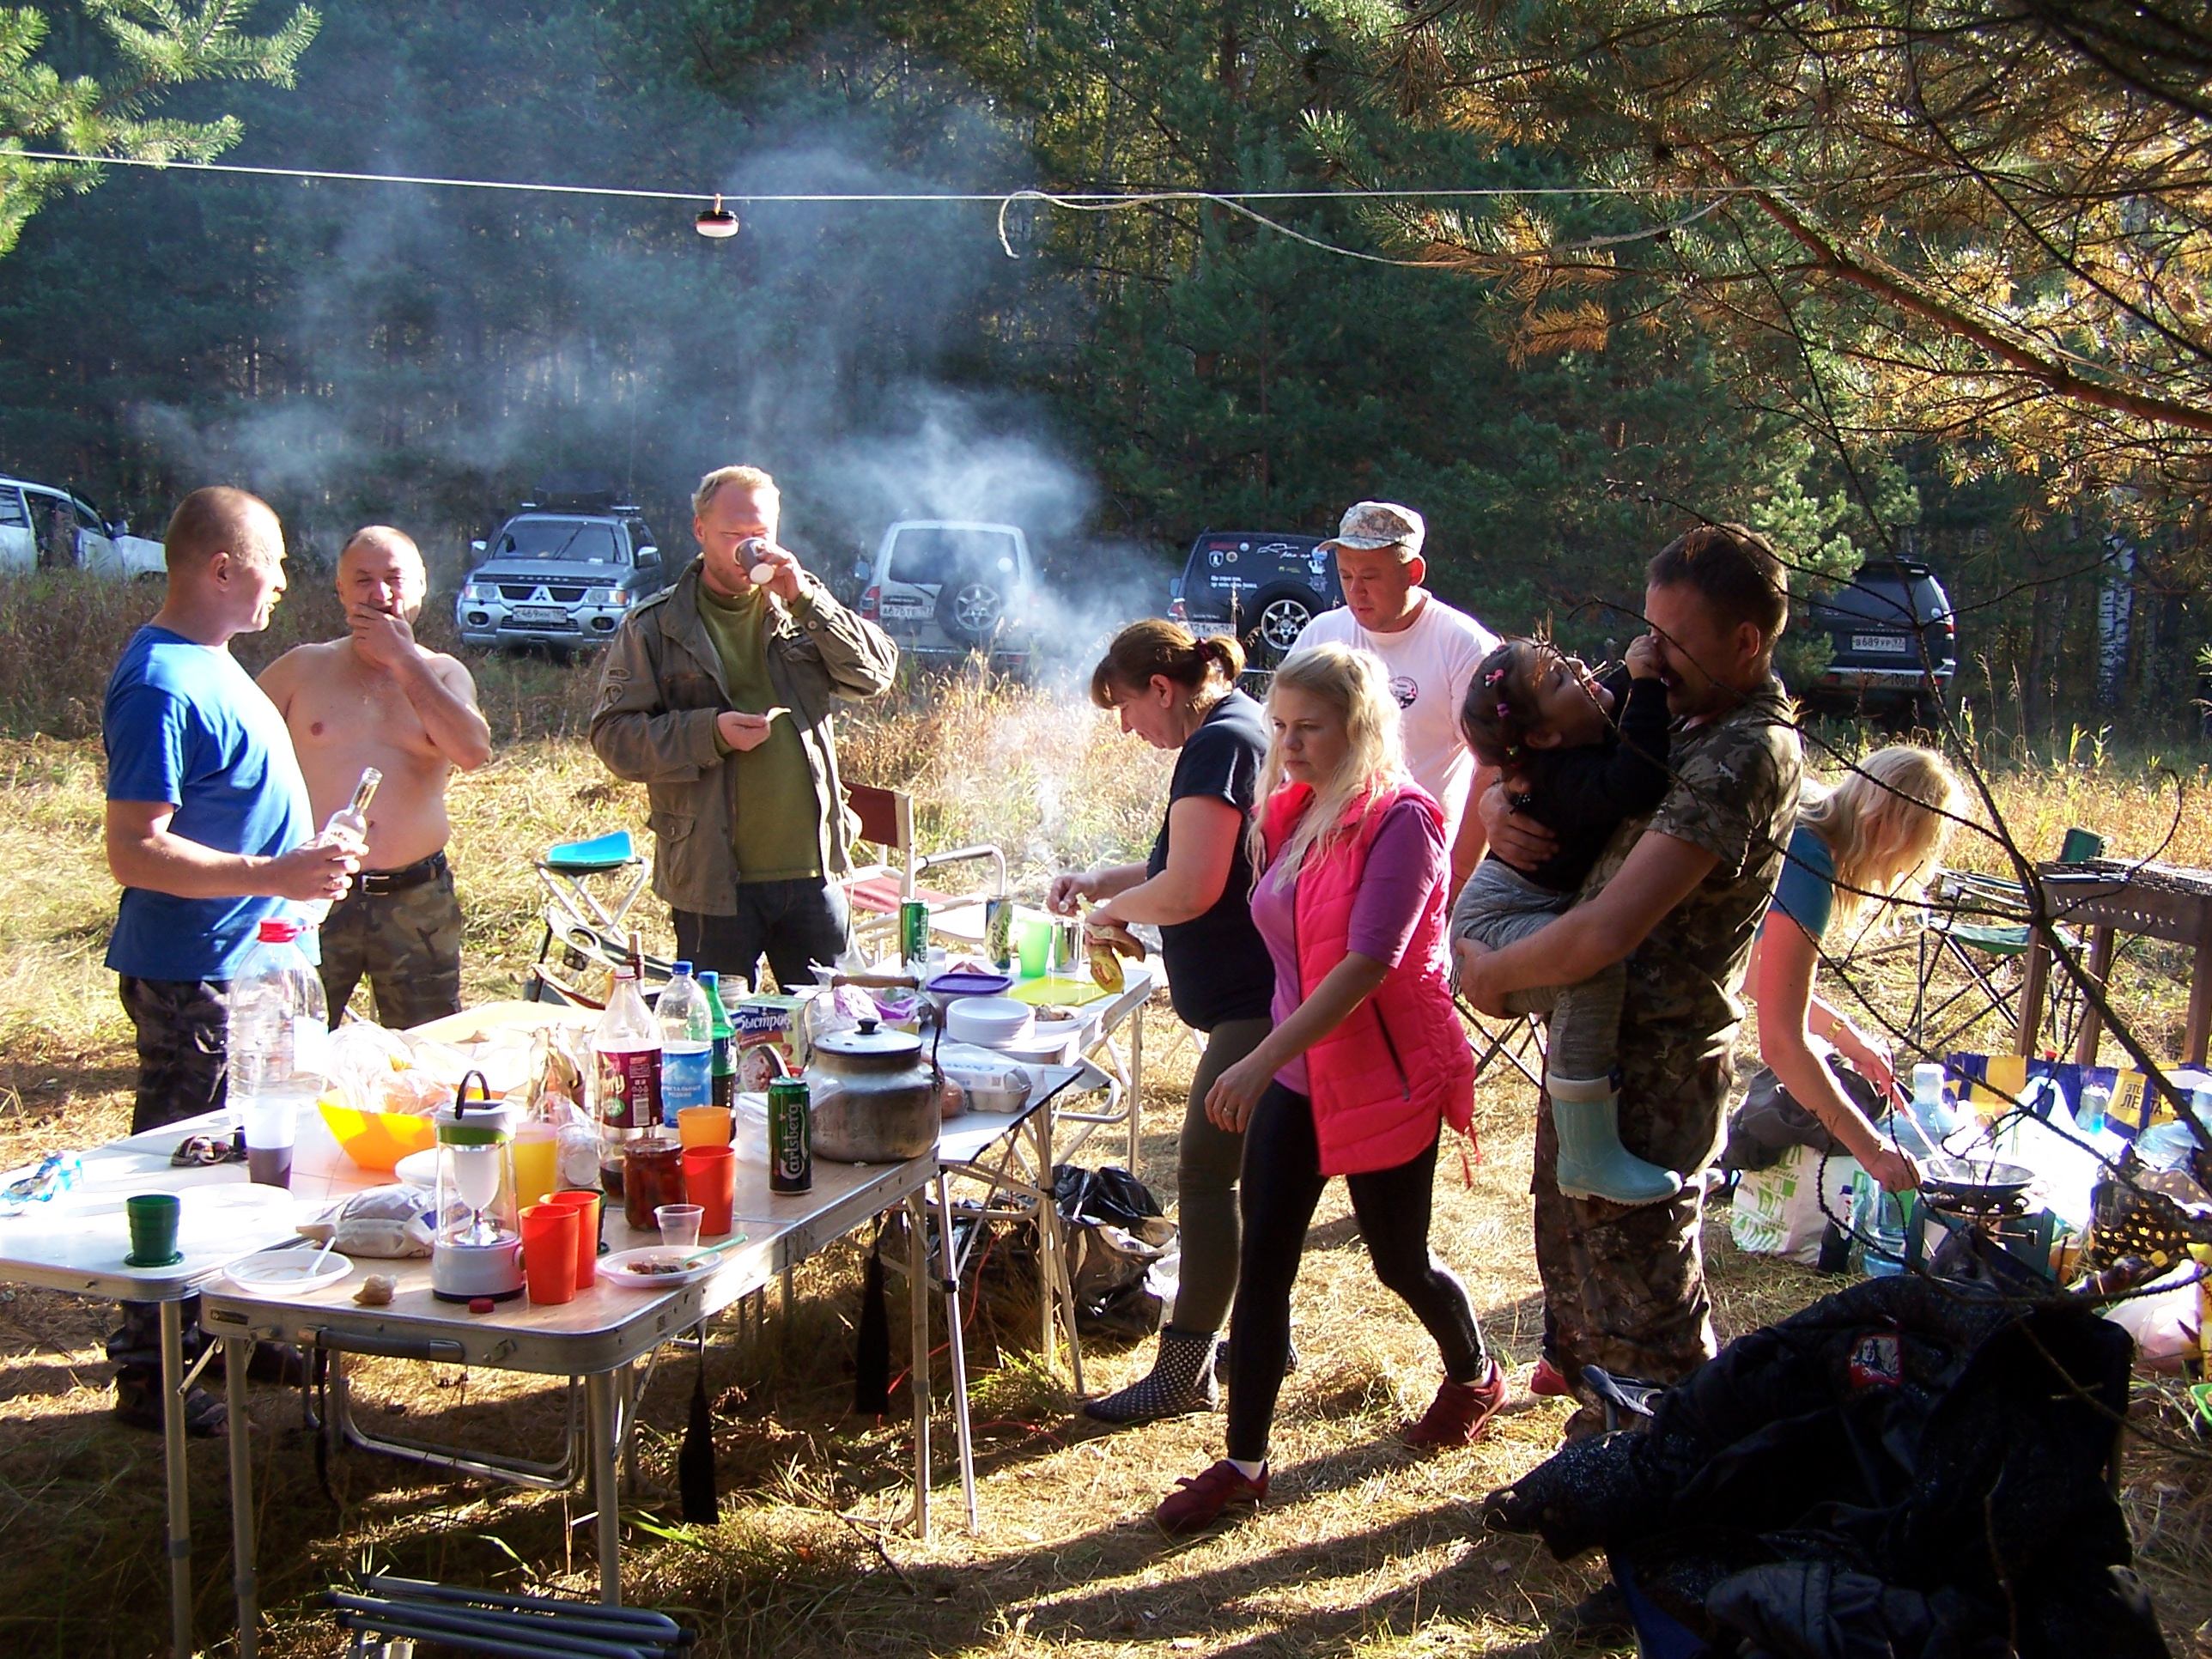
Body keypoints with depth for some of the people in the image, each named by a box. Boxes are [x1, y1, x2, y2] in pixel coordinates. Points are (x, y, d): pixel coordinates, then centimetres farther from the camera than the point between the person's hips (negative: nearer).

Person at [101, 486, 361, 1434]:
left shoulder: (209, 663, 11)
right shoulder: (162, 685, -21)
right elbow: (135, 852, -26)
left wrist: (300, 866, 24)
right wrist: (272, 875, -31)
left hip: (241, 966, 10)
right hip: (190, 974, -10)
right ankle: (152, 1374, 11)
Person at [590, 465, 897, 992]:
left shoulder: (800, 612, 10)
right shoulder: (654, 627, 1)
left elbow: (876, 673, -2)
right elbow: (613, 735, -4)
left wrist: (806, 599, -12)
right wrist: (709, 732, -17)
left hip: (812, 871, 3)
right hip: (713, 881, -3)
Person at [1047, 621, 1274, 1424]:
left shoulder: (1217, 745, -18)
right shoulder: (1241, 728, 14)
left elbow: (1190, 889, -26)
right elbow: (1201, 865, 23)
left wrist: (1114, 908, -8)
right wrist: (1101, 880, 13)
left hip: (1253, 1002, -11)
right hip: (1265, 992, 11)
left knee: (1204, 1174, -5)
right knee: (1257, 1170, 18)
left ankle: (1184, 1372, 3)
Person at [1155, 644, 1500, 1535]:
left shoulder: (1399, 819, -19)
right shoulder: (1292, 810, 5)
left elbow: (1368, 963, -27)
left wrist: (1262, 1061, -31)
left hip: (1384, 1077, -6)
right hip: (1296, 1071, 7)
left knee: (1398, 1259, 12)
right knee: (1263, 1262, 3)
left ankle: (1475, 1377, 42)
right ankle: (1243, 1462, 12)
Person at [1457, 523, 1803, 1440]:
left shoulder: (1746, 756, -26)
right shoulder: (1675, 715, 5)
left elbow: (1606, 932, -34)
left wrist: (1491, 973, -17)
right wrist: (1500, 803, -10)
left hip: (1650, 1069, -10)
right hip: (1594, 1040, 10)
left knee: (1639, 1304, 4)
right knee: (1574, 1262, 25)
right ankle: (1600, 1446, 45)